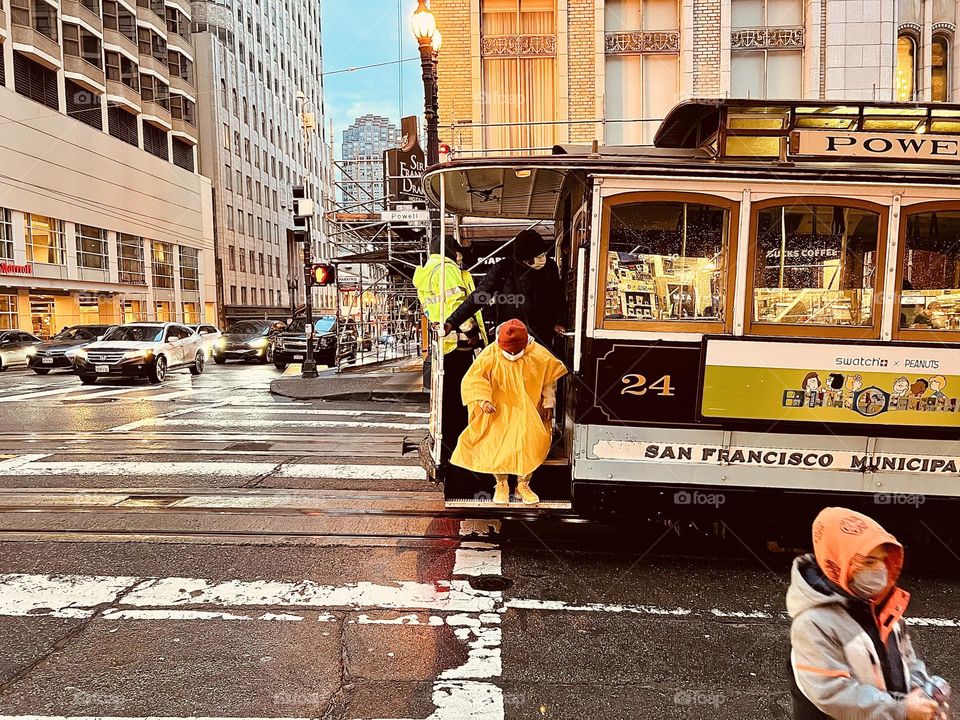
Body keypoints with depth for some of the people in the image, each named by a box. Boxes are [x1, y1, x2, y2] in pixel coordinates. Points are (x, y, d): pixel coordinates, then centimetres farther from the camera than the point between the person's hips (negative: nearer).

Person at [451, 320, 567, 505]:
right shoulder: (490, 354, -10)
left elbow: (550, 378, 8)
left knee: (532, 442, -24)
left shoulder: (538, 355, -6)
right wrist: (483, 400, -25)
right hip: (499, 411, -1)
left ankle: (523, 484, -2)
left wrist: (549, 403, 3)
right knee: (496, 443, -24)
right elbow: (473, 378, -10)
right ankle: (501, 484, 0)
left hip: (529, 412, 1)